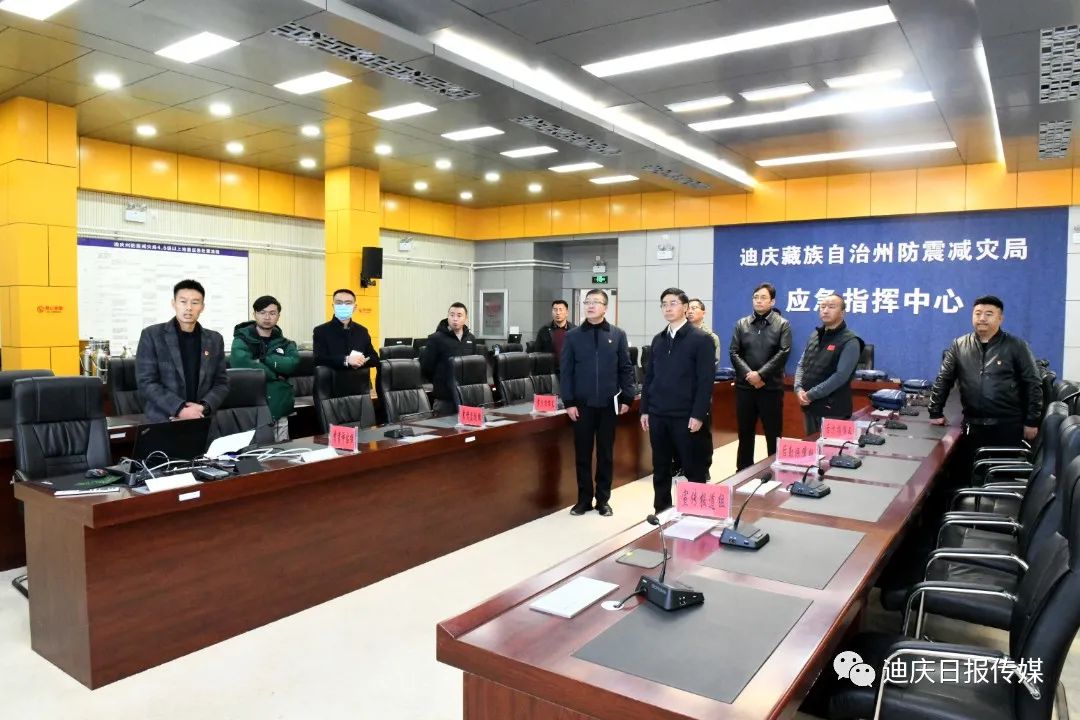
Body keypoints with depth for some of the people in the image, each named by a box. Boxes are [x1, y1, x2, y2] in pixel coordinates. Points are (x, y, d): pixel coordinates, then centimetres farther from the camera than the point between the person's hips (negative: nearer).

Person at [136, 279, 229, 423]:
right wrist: (179, 409, -15)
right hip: (162, 420, -3)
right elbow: (146, 383, -4)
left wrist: (203, 407, -8)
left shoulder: (214, 340, 9)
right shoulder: (152, 335, 1)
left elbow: (221, 383, 9)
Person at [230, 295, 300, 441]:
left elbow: (292, 363, -8)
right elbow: (241, 363, -19)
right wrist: (275, 374, -11)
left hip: (279, 411, 4)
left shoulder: (285, 343, 12)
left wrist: (261, 360, -13)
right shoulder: (243, 340, 2)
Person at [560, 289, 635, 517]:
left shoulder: (618, 335, 2)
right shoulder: (573, 336, 2)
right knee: (582, 453, 6)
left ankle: (603, 499, 20)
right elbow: (566, 371, 1)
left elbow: (626, 369, 4)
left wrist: (626, 398, -2)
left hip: (608, 404, 0)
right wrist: (568, 402, -5)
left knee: (606, 453, 9)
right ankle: (584, 499, 18)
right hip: (582, 404, 0)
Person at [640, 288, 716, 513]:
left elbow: (705, 381, -10)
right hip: (658, 416, 5)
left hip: (686, 417, -5)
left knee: (693, 469, 5)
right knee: (660, 469, 11)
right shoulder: (658, 340, 12)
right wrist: (645, 410, 9)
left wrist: (698, 415, -15)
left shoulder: (701, 340, -5)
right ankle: (661, 511, 23)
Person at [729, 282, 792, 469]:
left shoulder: (782, 324, 1)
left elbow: (783, 353, -9)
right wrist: (748, 374, -13)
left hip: (771, 387, -2)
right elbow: (734, 353, 1)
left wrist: (761, 374, -16)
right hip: (745, 386, 3)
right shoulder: (741, 324, 8)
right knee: (745, 432, 11)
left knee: (773, 434, 5)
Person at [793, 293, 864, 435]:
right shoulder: (814, 336, 12)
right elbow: (801, 365, 13)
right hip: (809, 406, 7)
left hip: (833, 409, -7)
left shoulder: (849, 341, -11)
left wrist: (811, 394, -18)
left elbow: (840, 376, -19)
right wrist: (798, 389, -5)